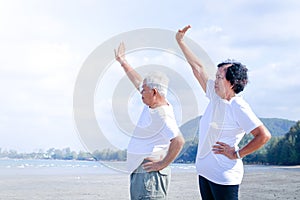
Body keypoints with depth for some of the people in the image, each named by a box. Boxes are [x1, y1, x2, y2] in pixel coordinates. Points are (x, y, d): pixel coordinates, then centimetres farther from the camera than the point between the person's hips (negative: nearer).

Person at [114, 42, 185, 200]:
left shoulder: (161, 115, -19)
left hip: (150, 173, -11)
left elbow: (178, 141, -29)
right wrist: (122, 61, 32)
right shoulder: (153, 104, 10)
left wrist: (163, 163, -21)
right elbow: (138, 81, 24)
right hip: (140, 172, 11)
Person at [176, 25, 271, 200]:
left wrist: (237, 154, -17)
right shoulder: (216, 96, 8)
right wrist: (181, 42, 20)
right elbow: (198, 68, 16)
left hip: (224, 175, -9)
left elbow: (264, 135, -22)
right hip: (205, 171, 9)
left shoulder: (238, 107, -15)